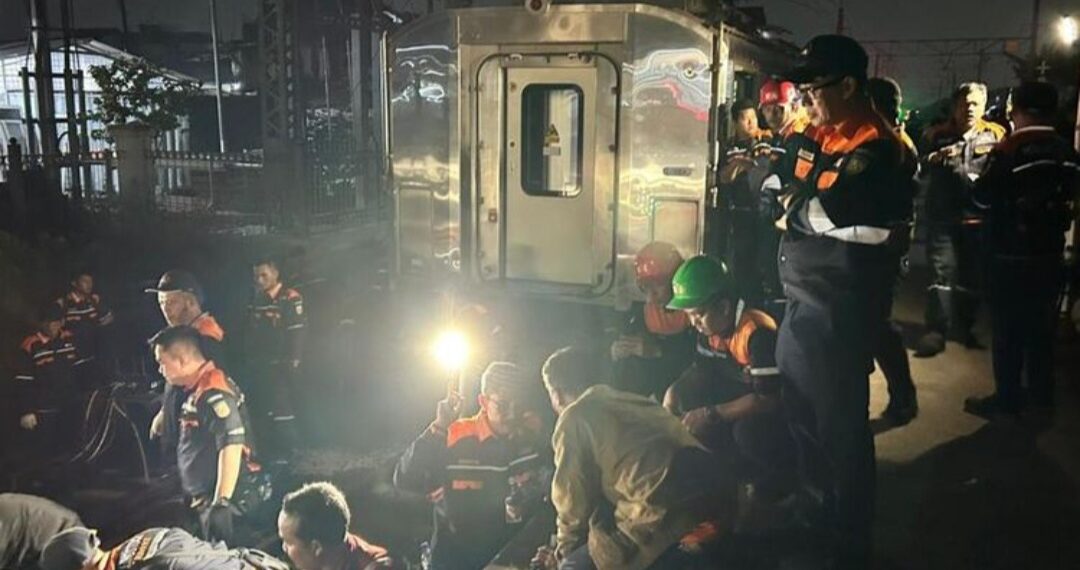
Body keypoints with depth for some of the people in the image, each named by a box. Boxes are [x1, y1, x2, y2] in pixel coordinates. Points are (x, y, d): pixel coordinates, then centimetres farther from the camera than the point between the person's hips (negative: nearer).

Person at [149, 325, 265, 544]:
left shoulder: (214, 393, -19)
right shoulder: (197, 391, 13)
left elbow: (232, 446, -27)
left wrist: (222, 502, -27)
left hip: (230, 501, -10)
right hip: (207, 499, 10)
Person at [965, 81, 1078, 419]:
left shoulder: (1010, 150, -16)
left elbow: (983, 197, -14)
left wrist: (972, 179, 3)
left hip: (1012, 255, -6)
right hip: (1050, 254, 6)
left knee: (1009, 329, 2)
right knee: (1041, 327, 15)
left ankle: (1007, 400, 8)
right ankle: (1041, 396, 23)